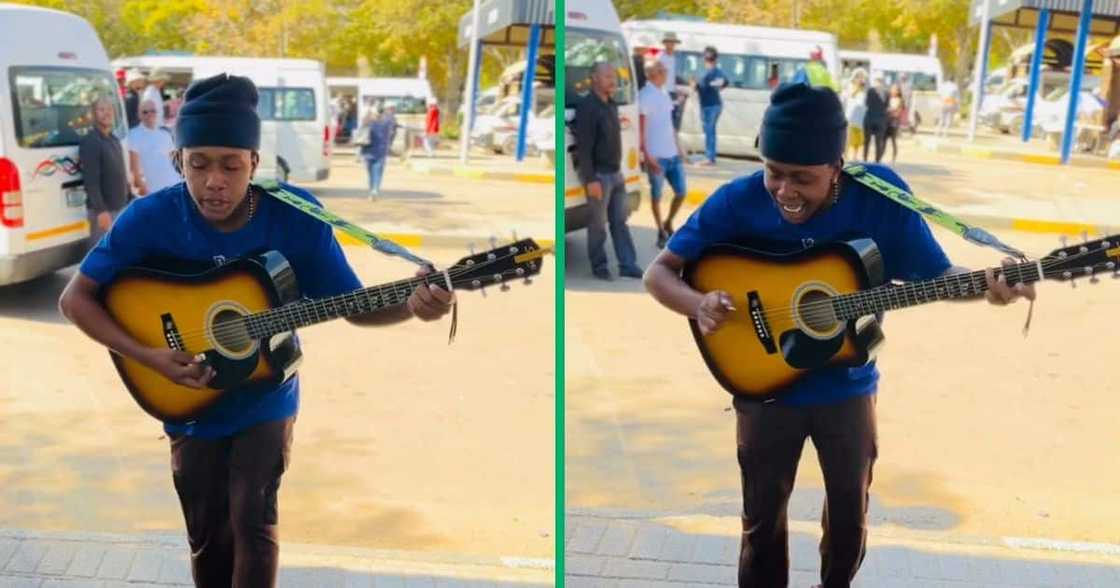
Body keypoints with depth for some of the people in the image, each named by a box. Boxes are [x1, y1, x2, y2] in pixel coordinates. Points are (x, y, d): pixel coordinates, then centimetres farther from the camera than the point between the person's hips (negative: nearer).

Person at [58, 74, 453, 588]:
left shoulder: (295, 216, -19)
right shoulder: (152, 218, -20)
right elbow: (75, 298, -12)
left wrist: (412, 306, -34)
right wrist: (149, 357, -23)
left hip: (265, 400, -1)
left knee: (252, 521, -8)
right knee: (208, 537, 12)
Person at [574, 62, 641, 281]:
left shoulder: (612, 105, 11)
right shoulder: (587, 106, -16)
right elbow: (584, 146, -20)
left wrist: (618, 169, 15)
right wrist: (590, 179, -23)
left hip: (616, 173, 8)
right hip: (599, 175, -8)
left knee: (620, 221, 10)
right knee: (598, 224, 2)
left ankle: (628, 265, 15)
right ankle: (599, 267, 13)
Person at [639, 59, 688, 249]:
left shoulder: (664, 93, 12)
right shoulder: (645, 96, -12)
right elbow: (641, 129, -14)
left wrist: (679, 147, 17)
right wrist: (647, 157, -18)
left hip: (673, 154, 7)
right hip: (656, 156, -7)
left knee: (681, 192, 9)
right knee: (656, 196, 5)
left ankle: (668, 224, 29)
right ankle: (661, 233, 18)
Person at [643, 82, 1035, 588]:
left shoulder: (879, 194, -19)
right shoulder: (738, 202, -20)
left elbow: (935, 275, -10)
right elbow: (658, 272, -14)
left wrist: (986, 286, -31)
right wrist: (699, 304, -35)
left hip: (847, 387, 2)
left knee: (851, 512, 19)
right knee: (762, 519, 12)